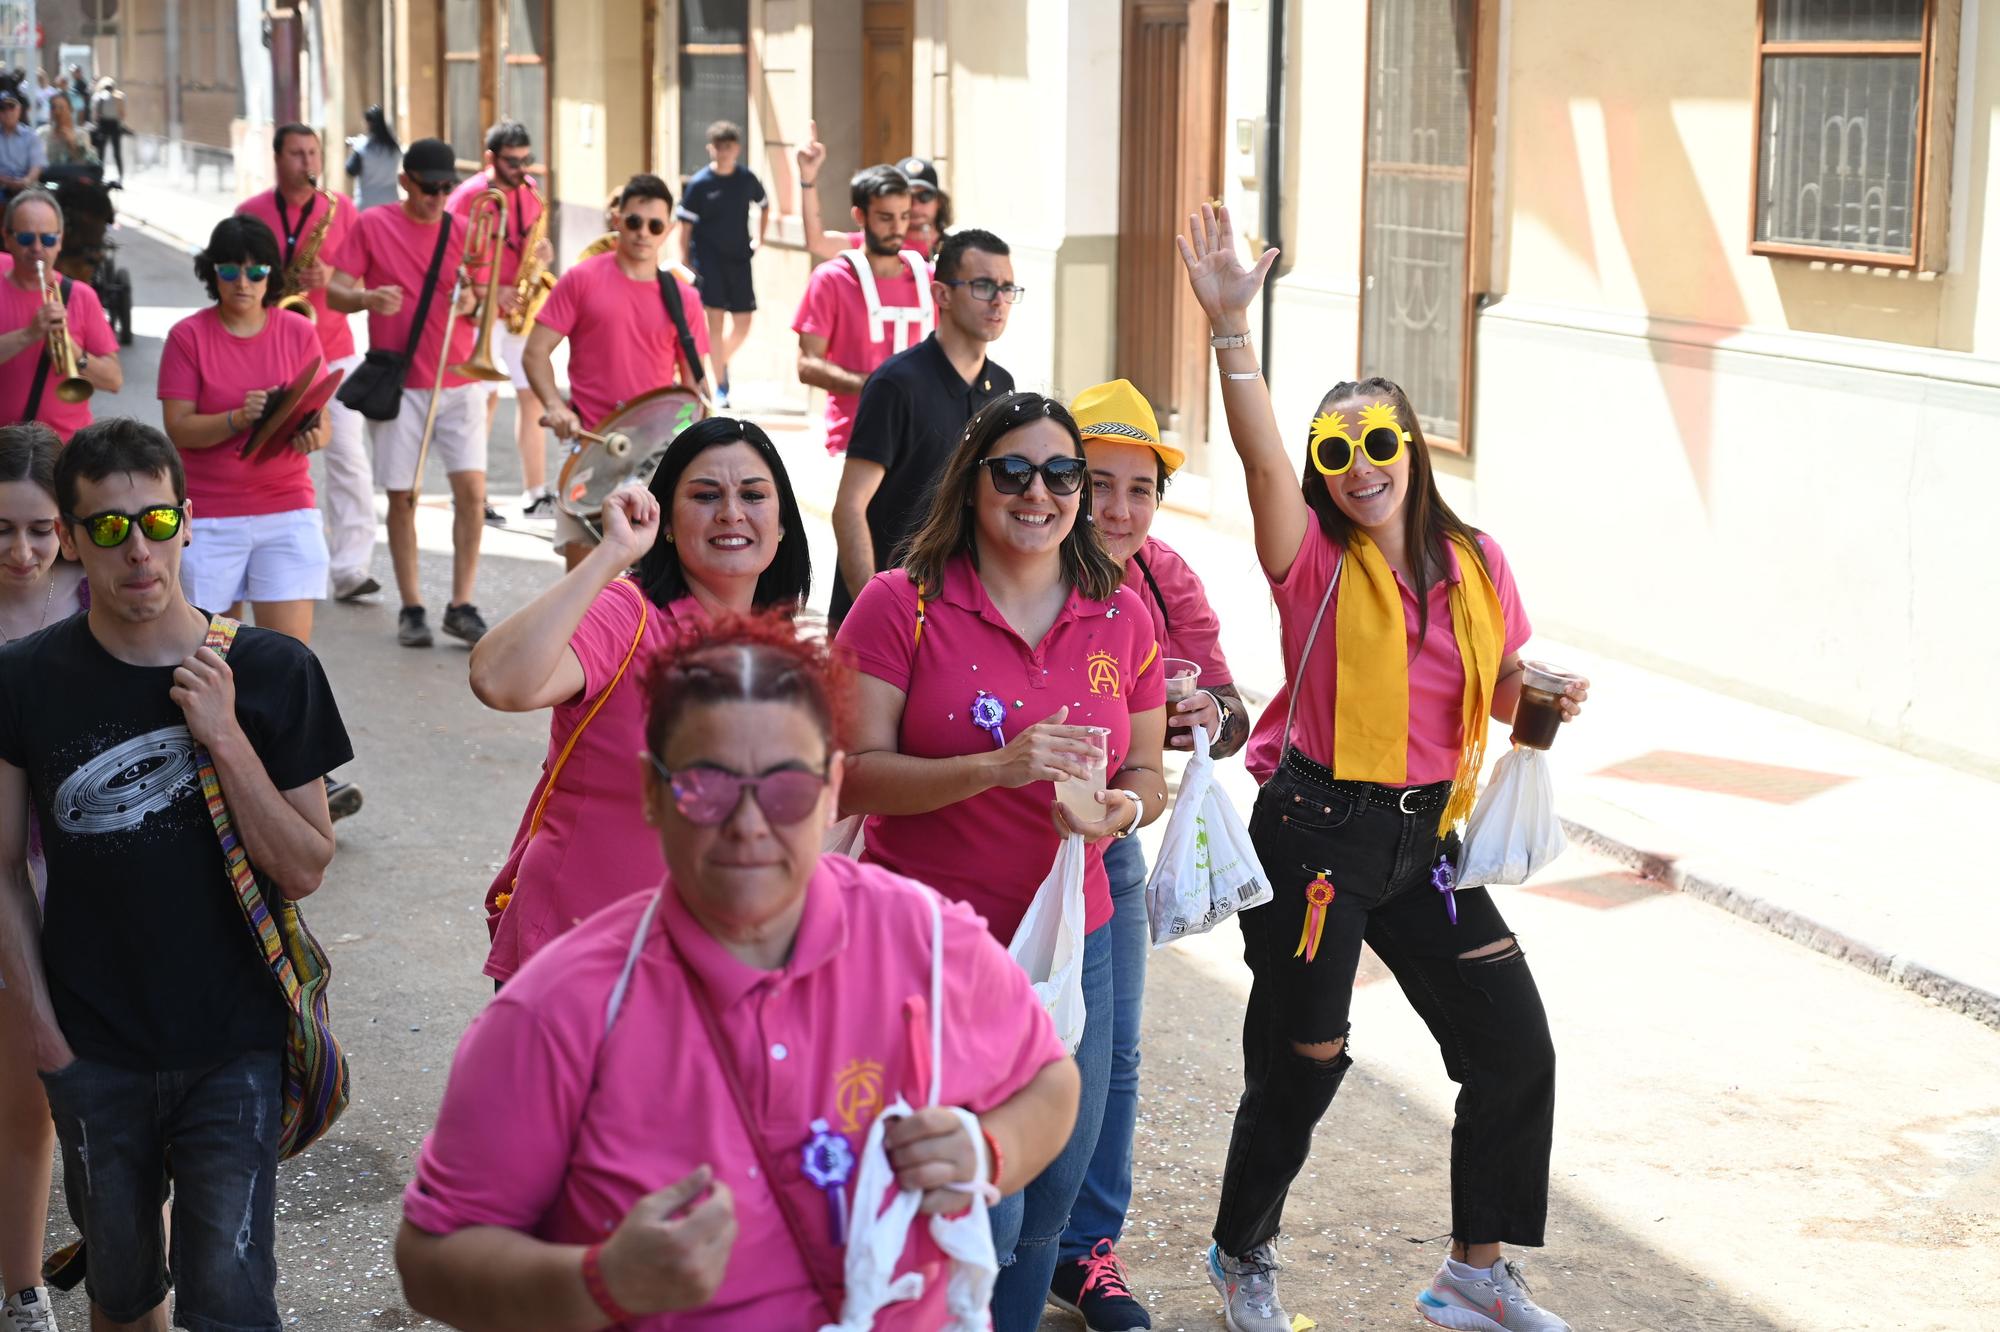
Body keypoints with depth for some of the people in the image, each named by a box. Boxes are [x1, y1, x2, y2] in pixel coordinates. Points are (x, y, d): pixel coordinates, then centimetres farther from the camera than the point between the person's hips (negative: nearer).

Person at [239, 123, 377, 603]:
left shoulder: (341, 208, 3)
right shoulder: (251, 213, 4)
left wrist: (331, 276, -16)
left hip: (333, 351, 0)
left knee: (348, 459, -8)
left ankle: (351, 568, -9)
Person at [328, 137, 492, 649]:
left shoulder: (462, 230, 7)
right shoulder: (371, 225, 0)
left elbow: (480, 304, 10)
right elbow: (336, 293, -2)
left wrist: (471, 303, -14)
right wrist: (367, 297, -23)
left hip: (458, 382, 2)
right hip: (397, 383, -2)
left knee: (472, 489, -8)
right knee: (402, 497, 3)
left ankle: (461, 606, 1)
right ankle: (411, 607, 14)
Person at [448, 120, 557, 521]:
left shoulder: (530, 191, 8)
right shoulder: (468, 197, -11)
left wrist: (543, 254, -4)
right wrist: (489, 292, -21)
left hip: (521, 310, 6)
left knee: (533, 394, 3)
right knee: (485, 397, -5)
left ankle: (536, 494, 7)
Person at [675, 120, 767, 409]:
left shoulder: (747, 179, 1)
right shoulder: (699, 184, -8)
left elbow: (764, 205, 21)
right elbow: (685, 226, -6)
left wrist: (759, 238, 13)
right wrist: (686, 262, -9)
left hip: (739, 258, 4)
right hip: (708, 260, -4)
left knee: (743, 322, 4)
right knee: (715, 318, -6)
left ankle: (721, 363, 32)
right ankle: (720, 386, 0)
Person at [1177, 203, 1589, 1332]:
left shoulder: (1476, 564, 2)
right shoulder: (1315, 561, -10)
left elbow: (1504, 688, 16)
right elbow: (1259, 450, -28)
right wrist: (1232, 324, -41)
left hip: (1426, 837, 5)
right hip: (1316, 831, -5)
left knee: (1516, 1047, 5)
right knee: (1301, 1070, 4)